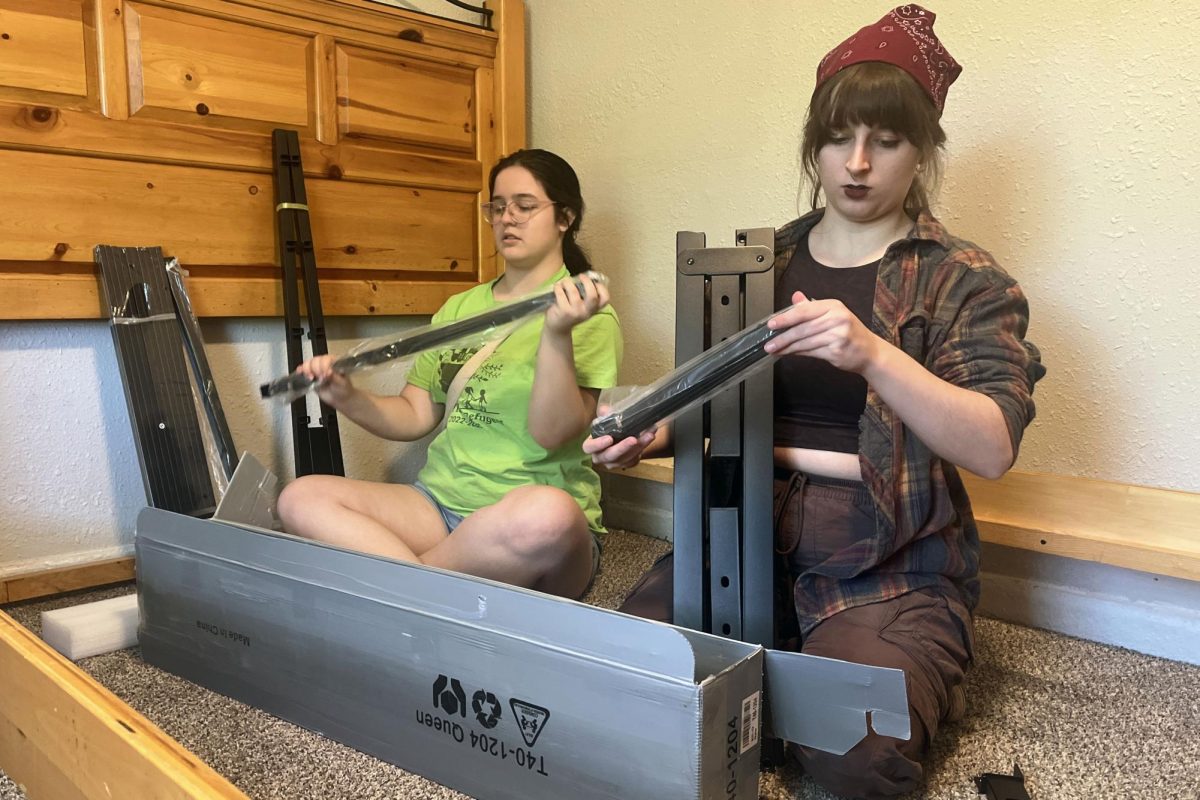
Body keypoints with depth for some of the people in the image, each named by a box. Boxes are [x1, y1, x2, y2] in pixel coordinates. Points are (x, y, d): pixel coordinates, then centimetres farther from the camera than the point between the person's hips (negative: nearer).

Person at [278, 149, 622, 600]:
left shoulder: (589, 314, -1)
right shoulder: (459, 307, 18)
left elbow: (551, 436, -13)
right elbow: (415, 416, 14)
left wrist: (557, 334, -26)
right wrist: (347, 398, -4)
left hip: (536, 511, -4)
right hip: (440, 501, 5)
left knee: (549, 515, -40)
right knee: (302, 498, -15)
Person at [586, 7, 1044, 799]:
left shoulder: (967, 282, -2)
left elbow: (993, 448, -15)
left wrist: (871, 354, -30)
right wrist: (652, 437, -7)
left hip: (891, 564, -2)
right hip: (746, 533, 3)